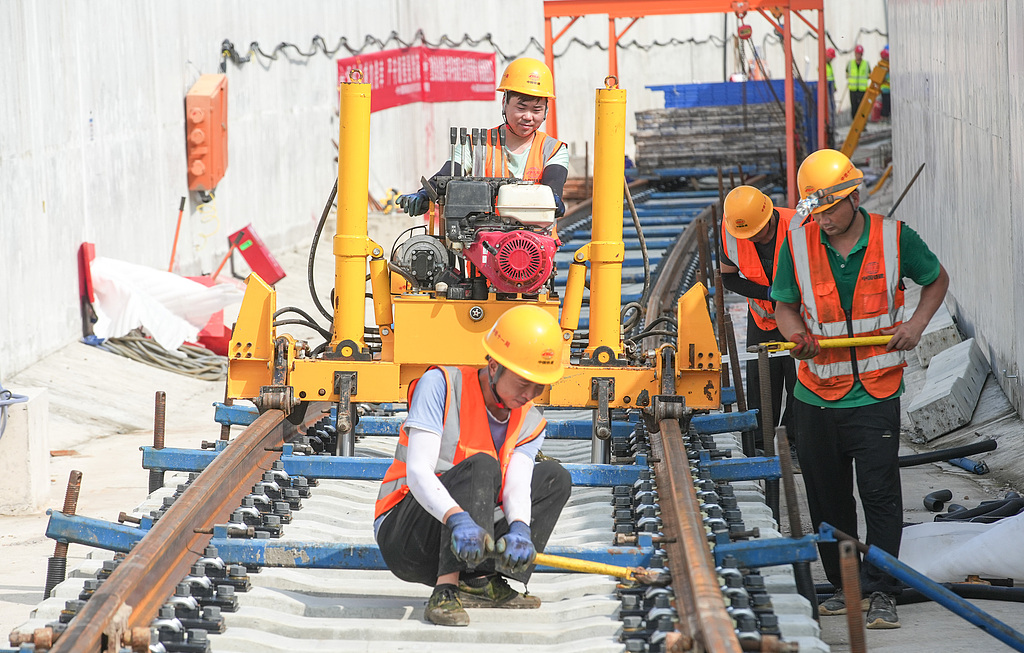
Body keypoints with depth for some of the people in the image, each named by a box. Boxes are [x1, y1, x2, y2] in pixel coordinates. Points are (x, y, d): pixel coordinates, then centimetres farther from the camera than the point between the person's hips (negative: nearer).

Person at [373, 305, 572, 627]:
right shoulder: (440, 385, -12)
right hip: (402, 536, -6)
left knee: (555, 477, 0)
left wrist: (520, 530, -36)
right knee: (481, 467, -29)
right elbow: (417, 472, -24)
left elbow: (517, 486, -12)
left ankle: (485, 581, -14)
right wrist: (457, 519, -42)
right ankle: (446, 592, -39)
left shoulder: (530, 423, 5)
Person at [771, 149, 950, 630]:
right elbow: (784, 305, 6)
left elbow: (936, 280, 12)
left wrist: (915, 325, -4)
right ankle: (845, 586, 22)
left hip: (876, 392, -2)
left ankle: (882, 591, -3)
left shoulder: (894, 238, -6)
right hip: (817, 393, 2)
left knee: (880, 492, -8)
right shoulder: (798, 242, -3)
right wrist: (797, 333, -16)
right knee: (827, 496, 9)